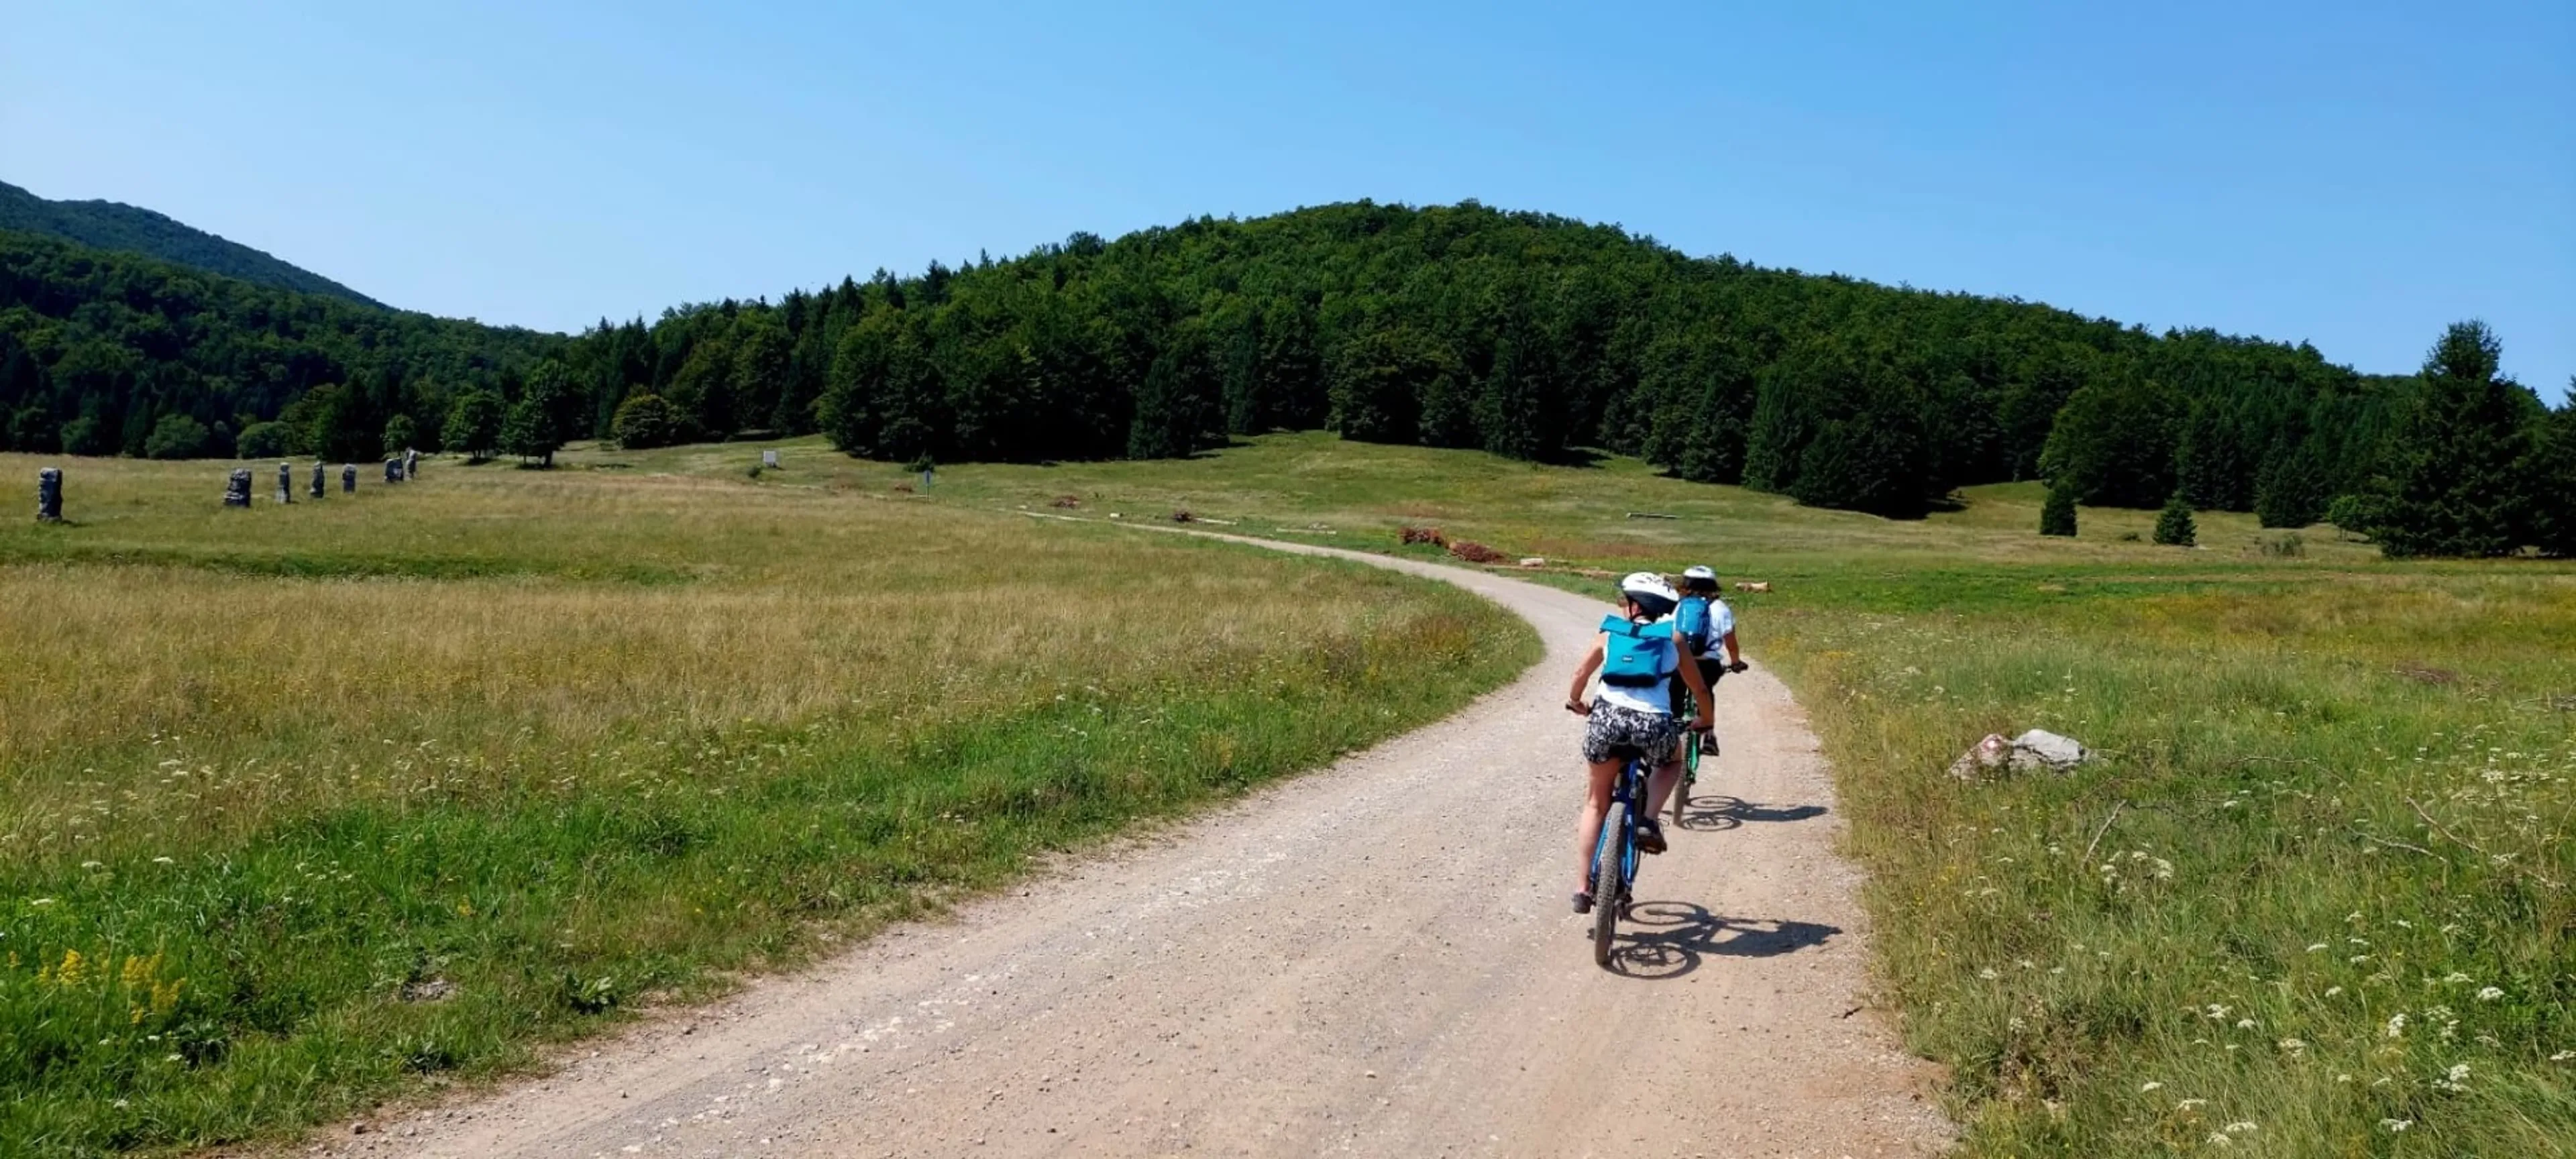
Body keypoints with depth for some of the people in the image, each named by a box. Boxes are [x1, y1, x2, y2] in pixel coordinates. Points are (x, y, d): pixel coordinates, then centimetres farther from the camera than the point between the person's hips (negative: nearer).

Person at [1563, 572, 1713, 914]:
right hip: (1654, 725, -1)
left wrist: (1575, 702, 47)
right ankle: (1647, 821, 11)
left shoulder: (1610, 634, 18)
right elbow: (1700, 689, 23)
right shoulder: (1672, 639, 17)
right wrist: (1704, 721, 43)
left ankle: (1583, 889, 17)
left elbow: (1581, 673, 27)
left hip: (1608, 718, 1)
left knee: (1596, 803, 22)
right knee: (1672, 761, 36)